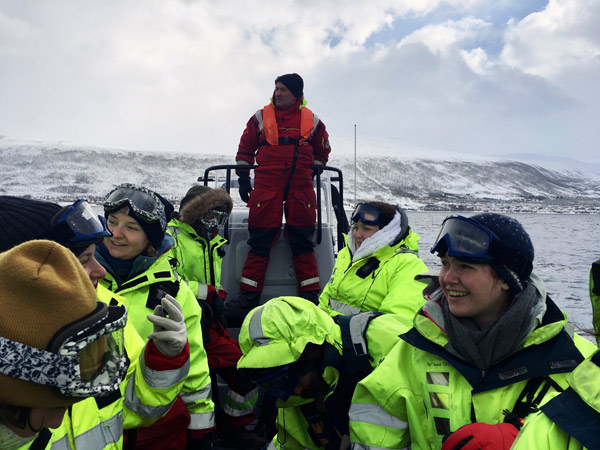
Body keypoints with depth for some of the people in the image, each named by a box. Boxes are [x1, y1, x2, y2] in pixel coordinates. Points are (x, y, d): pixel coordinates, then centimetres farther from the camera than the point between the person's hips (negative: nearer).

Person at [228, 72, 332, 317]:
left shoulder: (311, 121, 11)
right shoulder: (261, 117, 9)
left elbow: (322, 150, 24)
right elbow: (245, 148, 14)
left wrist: (314, 173, 15)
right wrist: (243, 178, 8)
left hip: (301, 187, 1)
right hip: (266, 185, -1)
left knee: (302, 240, 2)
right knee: (260, 239, -4)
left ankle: (310, 293, 11)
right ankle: (249, 294, 4)